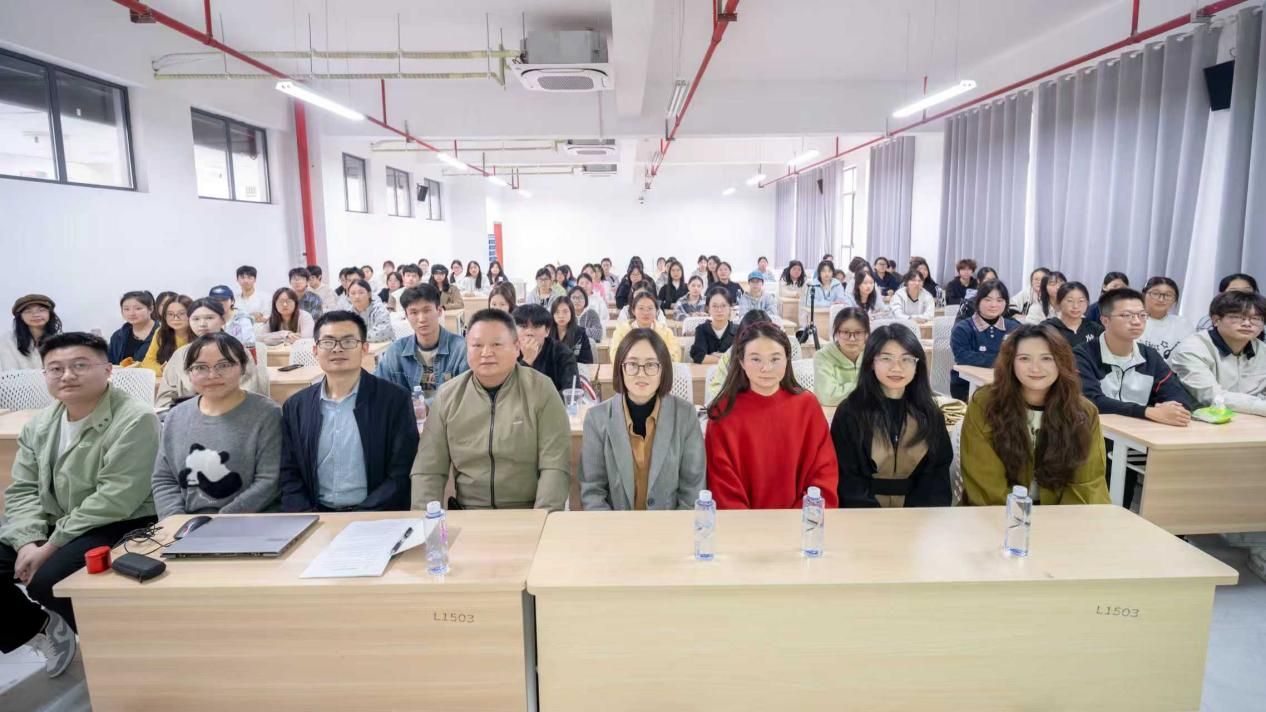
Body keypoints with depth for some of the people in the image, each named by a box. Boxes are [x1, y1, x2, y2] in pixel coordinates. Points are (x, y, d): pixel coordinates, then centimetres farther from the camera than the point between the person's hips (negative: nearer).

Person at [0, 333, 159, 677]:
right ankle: (41, 627, 19)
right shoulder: (39, 424, 6)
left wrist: (51, 546, -20)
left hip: (119, 526, -8)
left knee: (46, 580, -26)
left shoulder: (135, 420, -20)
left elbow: (114, 501, -24)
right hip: (50, 525, 8)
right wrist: (29, 541, -12)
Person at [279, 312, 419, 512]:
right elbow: (289, 477, 9)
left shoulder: (395, 400, -2)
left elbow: (402, 475, -5)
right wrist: (308, 521, -7)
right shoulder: (295, 406, 9)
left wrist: (359, 520, -14)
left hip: (375, 518, -3)